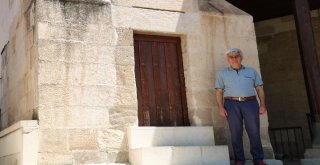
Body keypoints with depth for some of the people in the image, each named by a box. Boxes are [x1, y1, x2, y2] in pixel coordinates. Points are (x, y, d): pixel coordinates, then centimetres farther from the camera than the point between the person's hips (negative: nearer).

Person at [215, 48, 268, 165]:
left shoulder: (251, 71, 16)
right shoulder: (222, 73, 14)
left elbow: (259, 88, 12)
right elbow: (219, 91, 8)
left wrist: (262, 104, 1)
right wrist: (220, 107, -5)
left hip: (250, 103, 1)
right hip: (232, 104, 0)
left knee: (254, 131, -4)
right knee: (236, 132, -1)